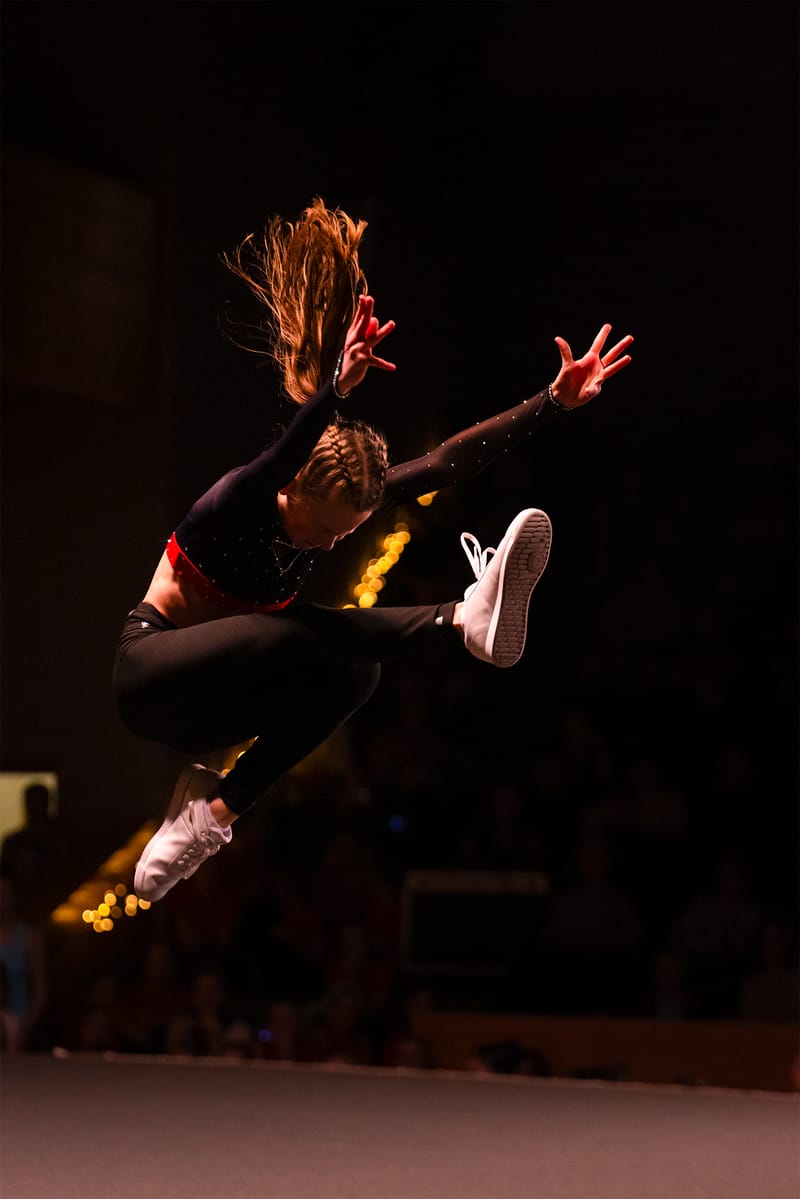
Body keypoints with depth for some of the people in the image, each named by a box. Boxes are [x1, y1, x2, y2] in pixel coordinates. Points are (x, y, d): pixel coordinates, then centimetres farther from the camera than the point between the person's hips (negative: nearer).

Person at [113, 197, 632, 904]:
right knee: (299, 630, -32)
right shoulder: (239, 505, -24)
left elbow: (449, 461, -11)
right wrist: (334, 392, -66)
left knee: (355, 673, -21)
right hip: (149, 674, -7)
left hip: (215, 706, 7)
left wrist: (557, 401, -18)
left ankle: (216, 808, -18)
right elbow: (280, 457, -48)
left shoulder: (345, 502, -6)